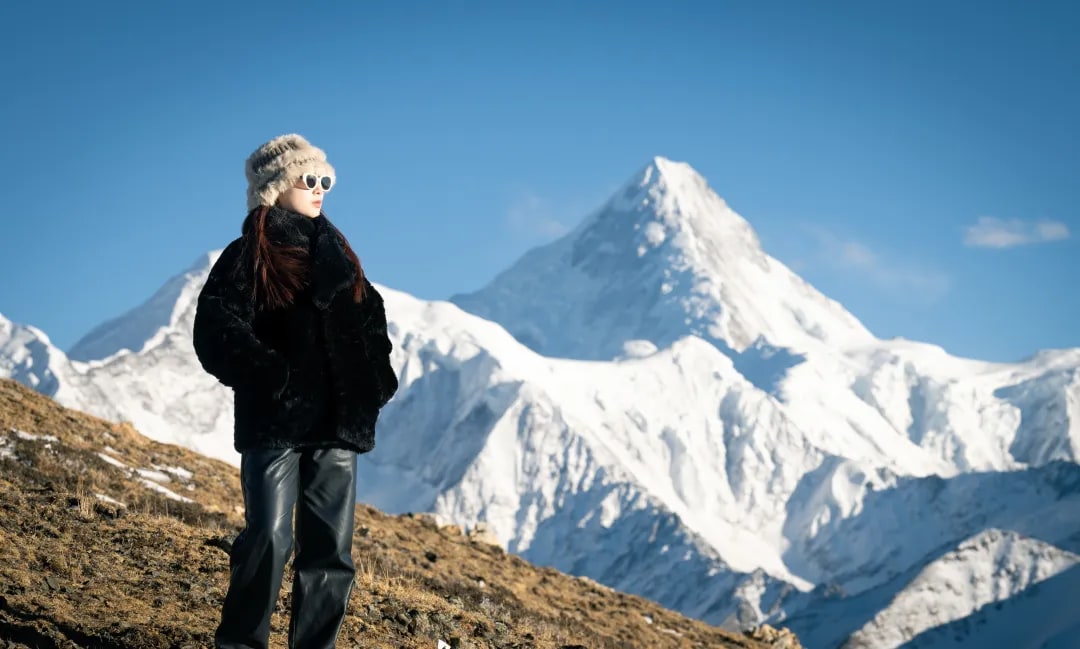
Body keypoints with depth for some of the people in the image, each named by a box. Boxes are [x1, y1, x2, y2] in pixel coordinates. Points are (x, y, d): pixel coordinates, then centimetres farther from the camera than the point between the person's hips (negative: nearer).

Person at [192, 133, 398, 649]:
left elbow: (370, 321, 25)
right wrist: (269, 375, -24)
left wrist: (378, 377, 8)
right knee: (269, 537, -13)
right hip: (274, 420, -5)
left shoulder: (335, 252, 17)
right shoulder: (247, 255, 0)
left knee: (331, 547, 3)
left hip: (336, 421, 6)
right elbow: (216, 329, -11)